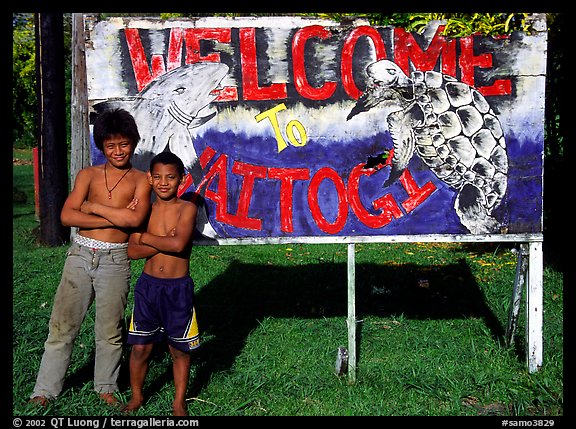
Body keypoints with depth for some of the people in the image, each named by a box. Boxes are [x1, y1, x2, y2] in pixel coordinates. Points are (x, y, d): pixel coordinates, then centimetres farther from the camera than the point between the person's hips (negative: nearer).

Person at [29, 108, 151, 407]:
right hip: (80, 255, 2)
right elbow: (67, 216, -6)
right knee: (62, 325, 6)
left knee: (110, 330, 9)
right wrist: (115, 217, -12)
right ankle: (45, 390, 19)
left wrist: (93, 207, -8)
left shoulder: (140, 180, 1)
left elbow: (135, 218, -17)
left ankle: (106, 388, 28)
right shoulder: (88, 175, 7)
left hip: (115, 261, -1)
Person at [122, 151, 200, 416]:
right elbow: (132, 251, -6)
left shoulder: (187, 208, -7)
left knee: (179, 349, 10)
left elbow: (179, 244, -23)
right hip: (148, 285, 2)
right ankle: (136, 396, 31)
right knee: (140, 347, 8)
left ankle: (179, 403, 27)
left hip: (178, 288, -2)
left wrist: (146, 237, -10)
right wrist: (165, 242, -16)